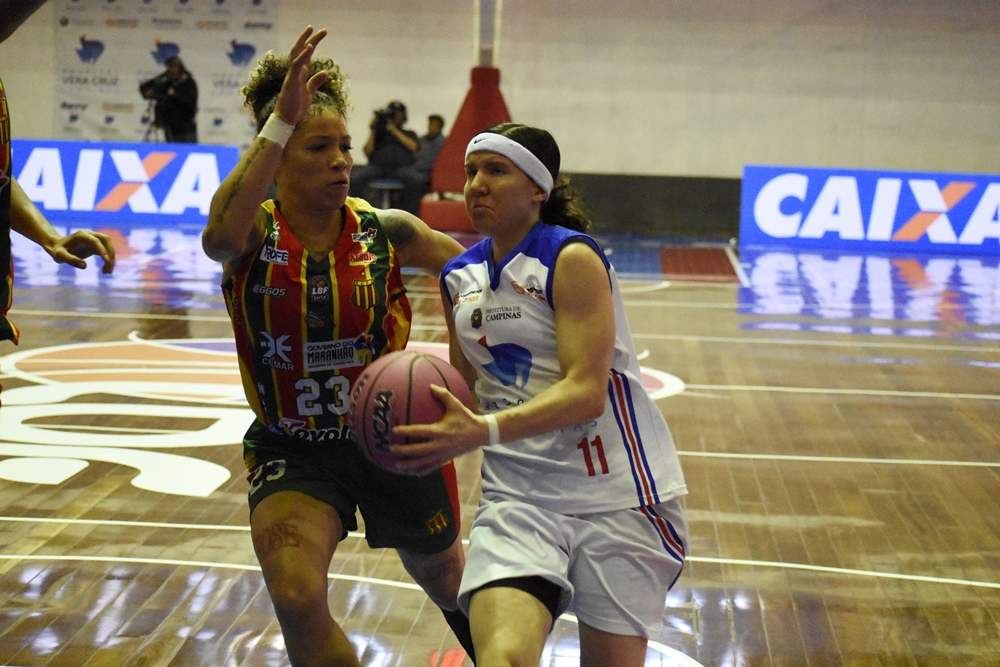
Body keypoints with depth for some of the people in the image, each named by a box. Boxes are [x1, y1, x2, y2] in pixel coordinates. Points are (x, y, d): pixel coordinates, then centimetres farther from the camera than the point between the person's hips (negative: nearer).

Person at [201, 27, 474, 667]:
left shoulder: (387, 232, -11)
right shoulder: (255, 234, -15)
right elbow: (219, 234, -40)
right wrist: (282, 119, -44)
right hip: (291, 451, -1)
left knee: (443, 575, 22)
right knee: (297, 600, -23)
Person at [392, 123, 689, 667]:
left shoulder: (573, 259, -11)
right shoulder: (458, 278, 9)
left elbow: (587, 391, -21)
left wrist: (482, 431, -32)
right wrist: (436, 422, -2)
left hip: (614, 492, -4)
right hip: (517, 494, 4)